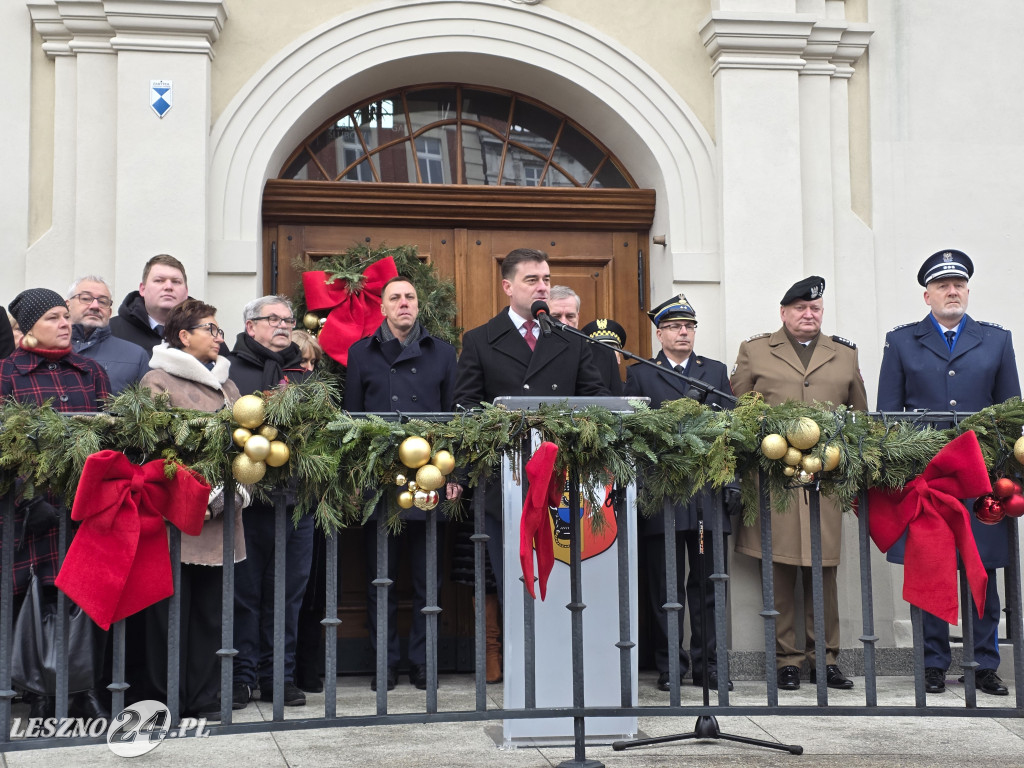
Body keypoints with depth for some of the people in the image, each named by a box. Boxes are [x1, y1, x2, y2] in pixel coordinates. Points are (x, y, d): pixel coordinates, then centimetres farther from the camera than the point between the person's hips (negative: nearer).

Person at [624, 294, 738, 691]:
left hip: (709, 492, 2)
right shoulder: (639, 374, 9)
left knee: (708, 582, 4)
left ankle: (707, 665, 11)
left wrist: (732, 479, 4)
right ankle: (669, 666, 9)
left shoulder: (716, 371, 16)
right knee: (666, 586, 2)